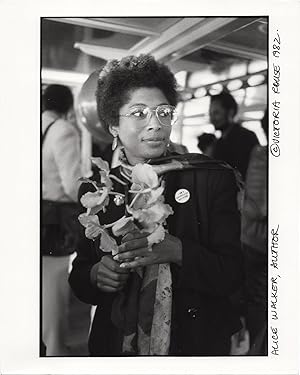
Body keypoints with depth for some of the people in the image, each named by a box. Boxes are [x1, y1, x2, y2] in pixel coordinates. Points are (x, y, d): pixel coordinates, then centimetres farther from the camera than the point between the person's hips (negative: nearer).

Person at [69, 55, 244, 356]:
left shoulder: (214, 179, -12)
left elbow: (232, 275, -15)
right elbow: (77, 280, 1)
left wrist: (175, 250, -32)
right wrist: (96, 275, -21)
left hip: (197, 344, -1)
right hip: (116, 344, 2)